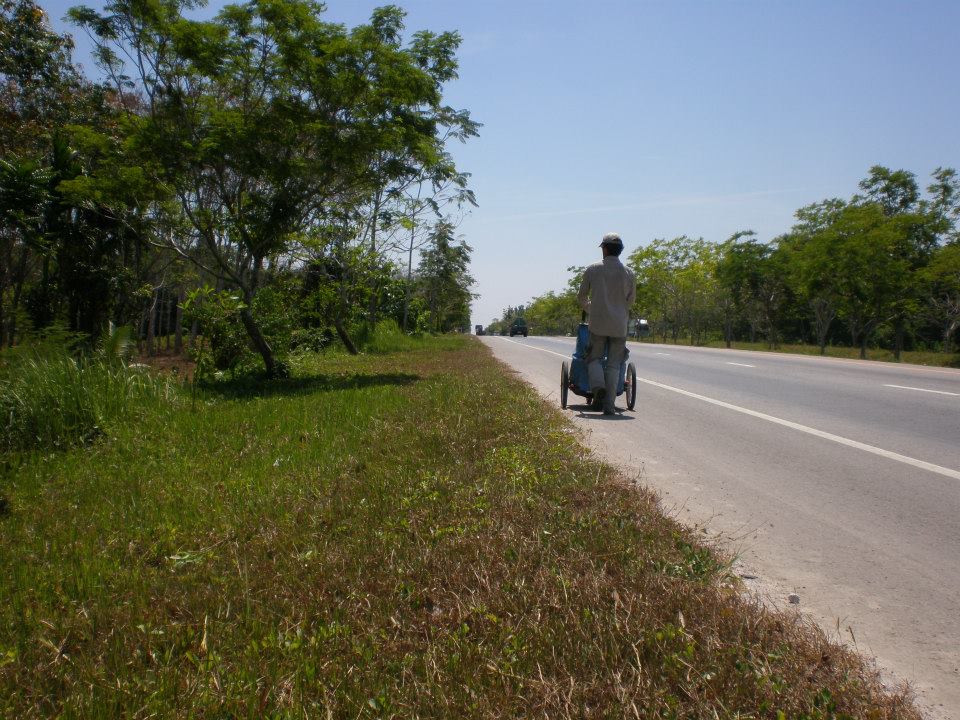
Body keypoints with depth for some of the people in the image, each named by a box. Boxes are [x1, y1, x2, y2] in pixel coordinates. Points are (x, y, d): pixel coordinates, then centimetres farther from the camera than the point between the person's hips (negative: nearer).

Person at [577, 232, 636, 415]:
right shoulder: (629, 273, 4)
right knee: (614, 364, 6)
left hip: (598, 324, -1)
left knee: (594, 357, 13)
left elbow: (582, 296, 10)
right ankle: (609, 404, 2)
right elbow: (631, 301, 14)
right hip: (620, 325, 1)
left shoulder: (592, 270, 0)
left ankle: (598, 386, -14)